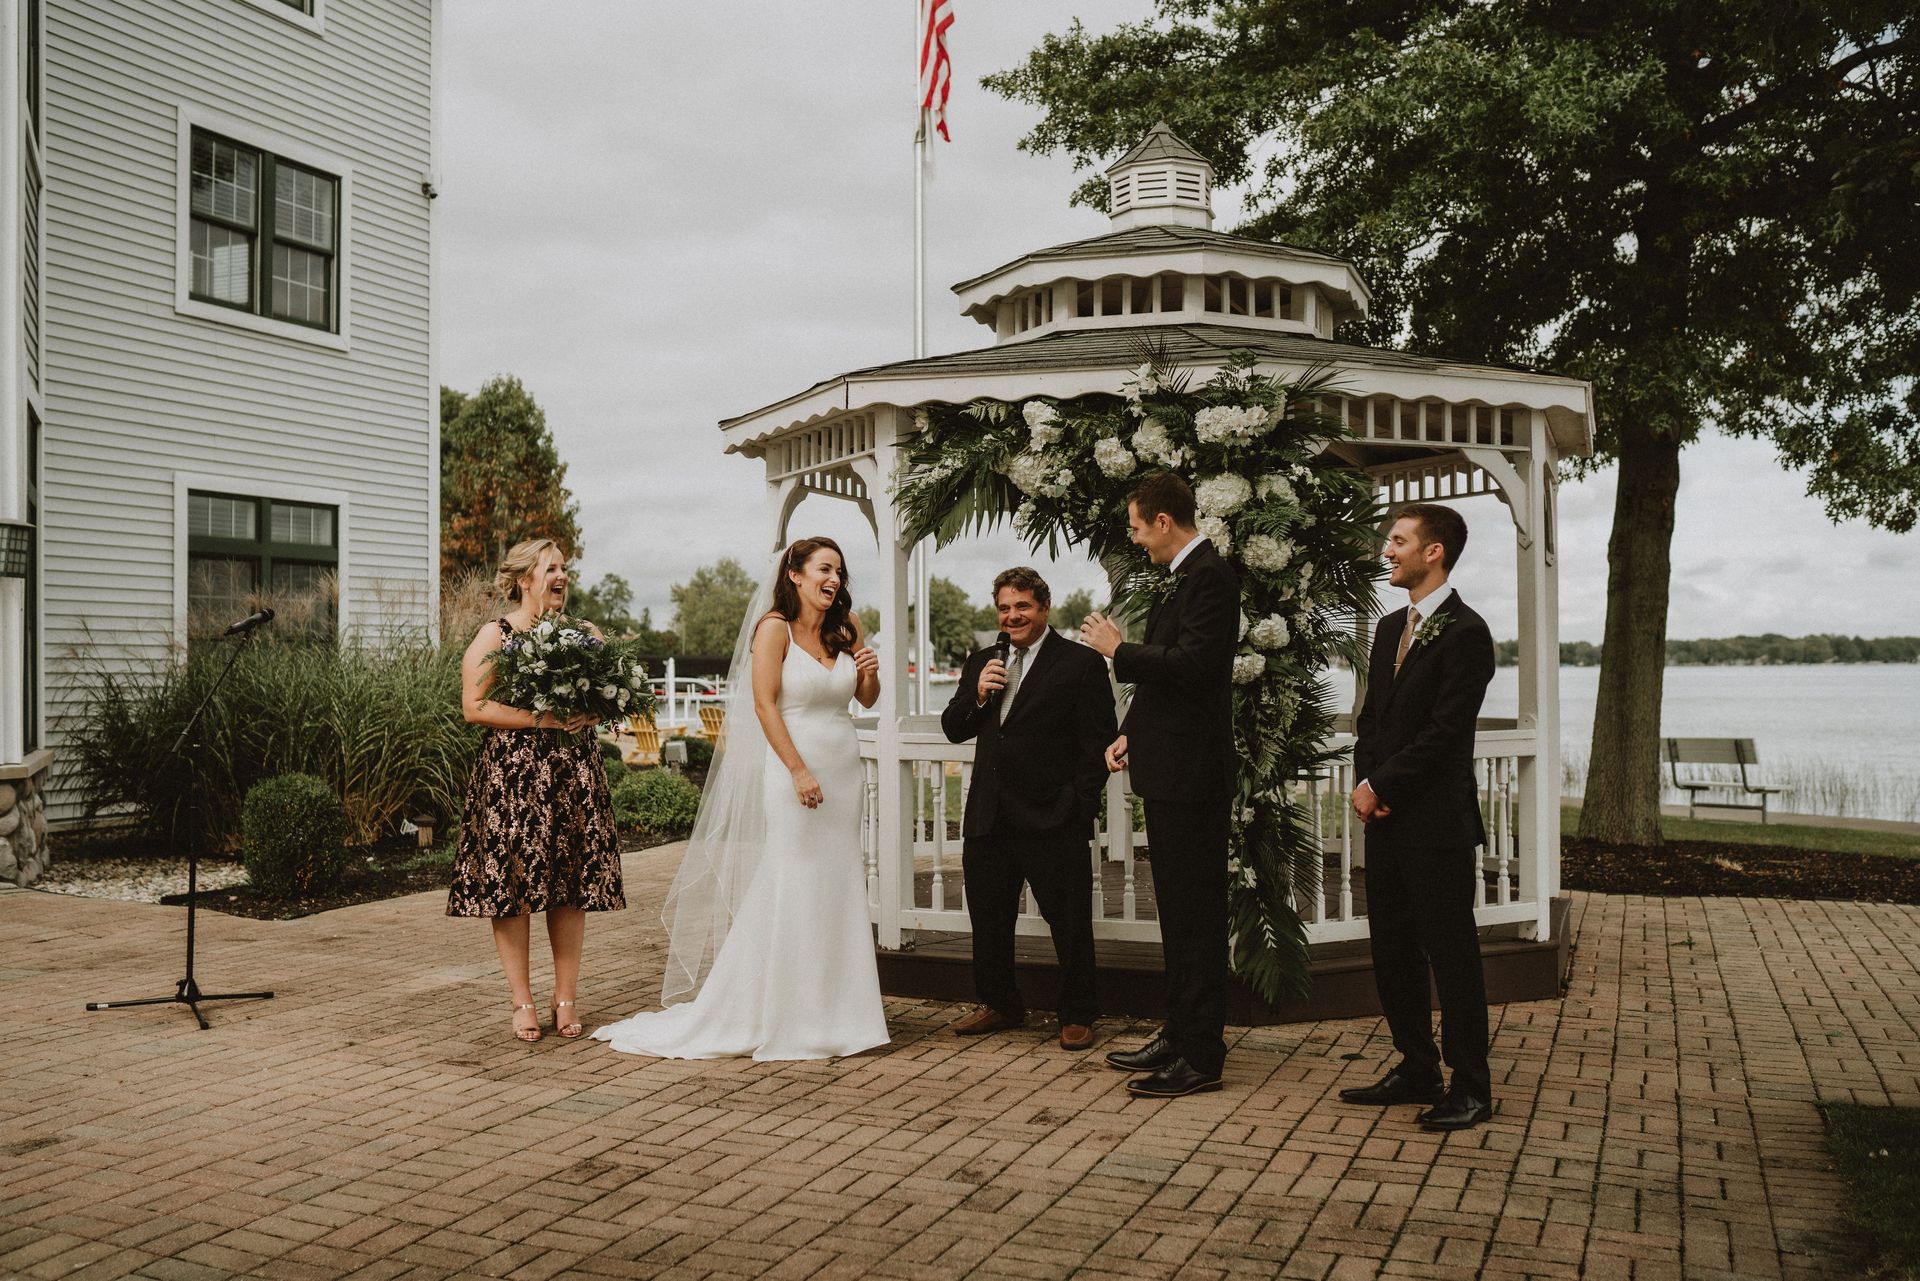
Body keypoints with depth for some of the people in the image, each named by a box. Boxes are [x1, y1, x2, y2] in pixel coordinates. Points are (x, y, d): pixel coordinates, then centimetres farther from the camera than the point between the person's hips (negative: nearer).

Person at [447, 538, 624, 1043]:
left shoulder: (584, 633, 12)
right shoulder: (495, 635, 0)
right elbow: (475, 706, -8)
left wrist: (589, 712, -4)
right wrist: (542, 719, -16)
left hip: (575, 774, 4)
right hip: (512, 775, -3)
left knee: (572, 885, 3)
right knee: (512, 885, -2)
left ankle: (566, 996, 12)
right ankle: (522, 1001, 7)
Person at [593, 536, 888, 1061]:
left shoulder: (845, 628, 10)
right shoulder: (775, 628, -7)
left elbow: (867, 700, 18)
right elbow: (764, 704, -12)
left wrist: (870, 673, -4)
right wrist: (799, 771, -17)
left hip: (844, 771, 6)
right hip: (796, 767, -6)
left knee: (839, 890, 9)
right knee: (791, 887, -4)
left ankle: (829, 1010, 19)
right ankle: (779, 1014, 7)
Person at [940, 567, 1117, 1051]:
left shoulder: (1082, 663, -4)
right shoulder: (981, 662, 14)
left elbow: (1098, 743, -7)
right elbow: (953, 730, 12)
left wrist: (1078, 803, -14)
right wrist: (977, 694, -6)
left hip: (1053, 820, -5)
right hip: (990, 817, 6)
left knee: (1070, 921, 3)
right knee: (988, 917, 15)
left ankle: (1077, 1016, 18)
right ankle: (1000, 1004, 33)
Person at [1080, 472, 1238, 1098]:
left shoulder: (1210, 576, -15)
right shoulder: (1188, 578, 16)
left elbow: (1191, 665, -25)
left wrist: (1119, 650, -12)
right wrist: (1130, 732, 10)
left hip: (1192, 773, -11)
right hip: (1171, 770, 11)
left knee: (1196, 916, -3)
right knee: (1178, 912, 17)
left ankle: (1201, 1057, 5)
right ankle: (1180, 1035, 28)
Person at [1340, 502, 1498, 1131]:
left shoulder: (1466, 633, -11)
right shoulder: (1389, 628, 15)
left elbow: (1444, 732, -17)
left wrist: (1380, 786, -12)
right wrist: (1364, 781, 0)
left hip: (1437, 820, -8)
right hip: (1386, 818, 8)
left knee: (1451, 953, 0)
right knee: (1392, 949, 13)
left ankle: (1470, 1086, 11)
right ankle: (1417, 1068, 25)